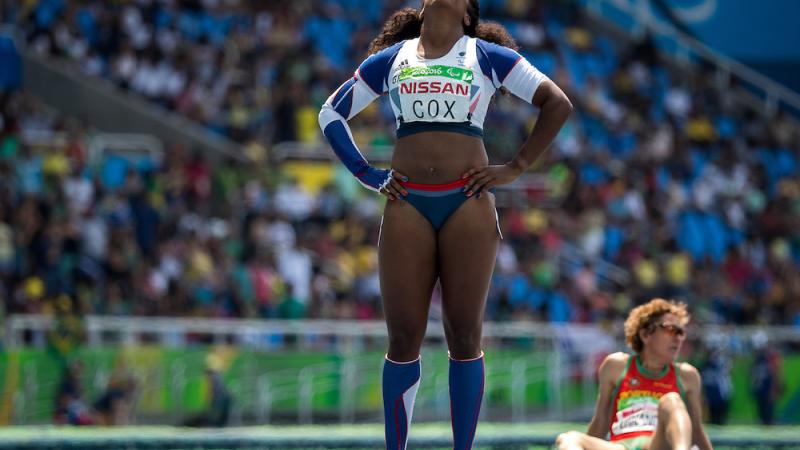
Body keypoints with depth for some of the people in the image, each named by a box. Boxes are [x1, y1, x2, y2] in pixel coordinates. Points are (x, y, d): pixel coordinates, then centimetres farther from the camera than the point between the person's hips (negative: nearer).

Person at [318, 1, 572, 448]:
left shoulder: (487, 57, 8)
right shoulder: (391, 59, 14)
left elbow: (558, 104, 6)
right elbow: (332, 113, 22)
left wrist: (515, 169, 1)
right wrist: (366, 175, 10)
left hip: (468, 205, -1)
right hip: (407, 205, 1)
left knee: (464, 336, -2)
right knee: (404, 339, -1)